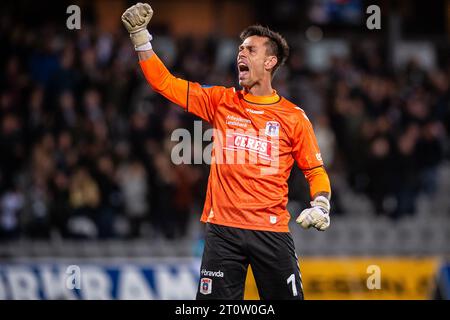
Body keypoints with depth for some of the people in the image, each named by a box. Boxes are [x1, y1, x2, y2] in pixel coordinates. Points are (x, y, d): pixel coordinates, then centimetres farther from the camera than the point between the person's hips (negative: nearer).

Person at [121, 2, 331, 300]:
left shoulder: (294, 117, 5)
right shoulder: (221, 102, 10)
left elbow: (315, 171, 10)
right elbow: (165, 83, 8)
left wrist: (321, 206, -8)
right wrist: (140, 35, 0)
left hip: (272, 231, -1)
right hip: (222, 228, 1)